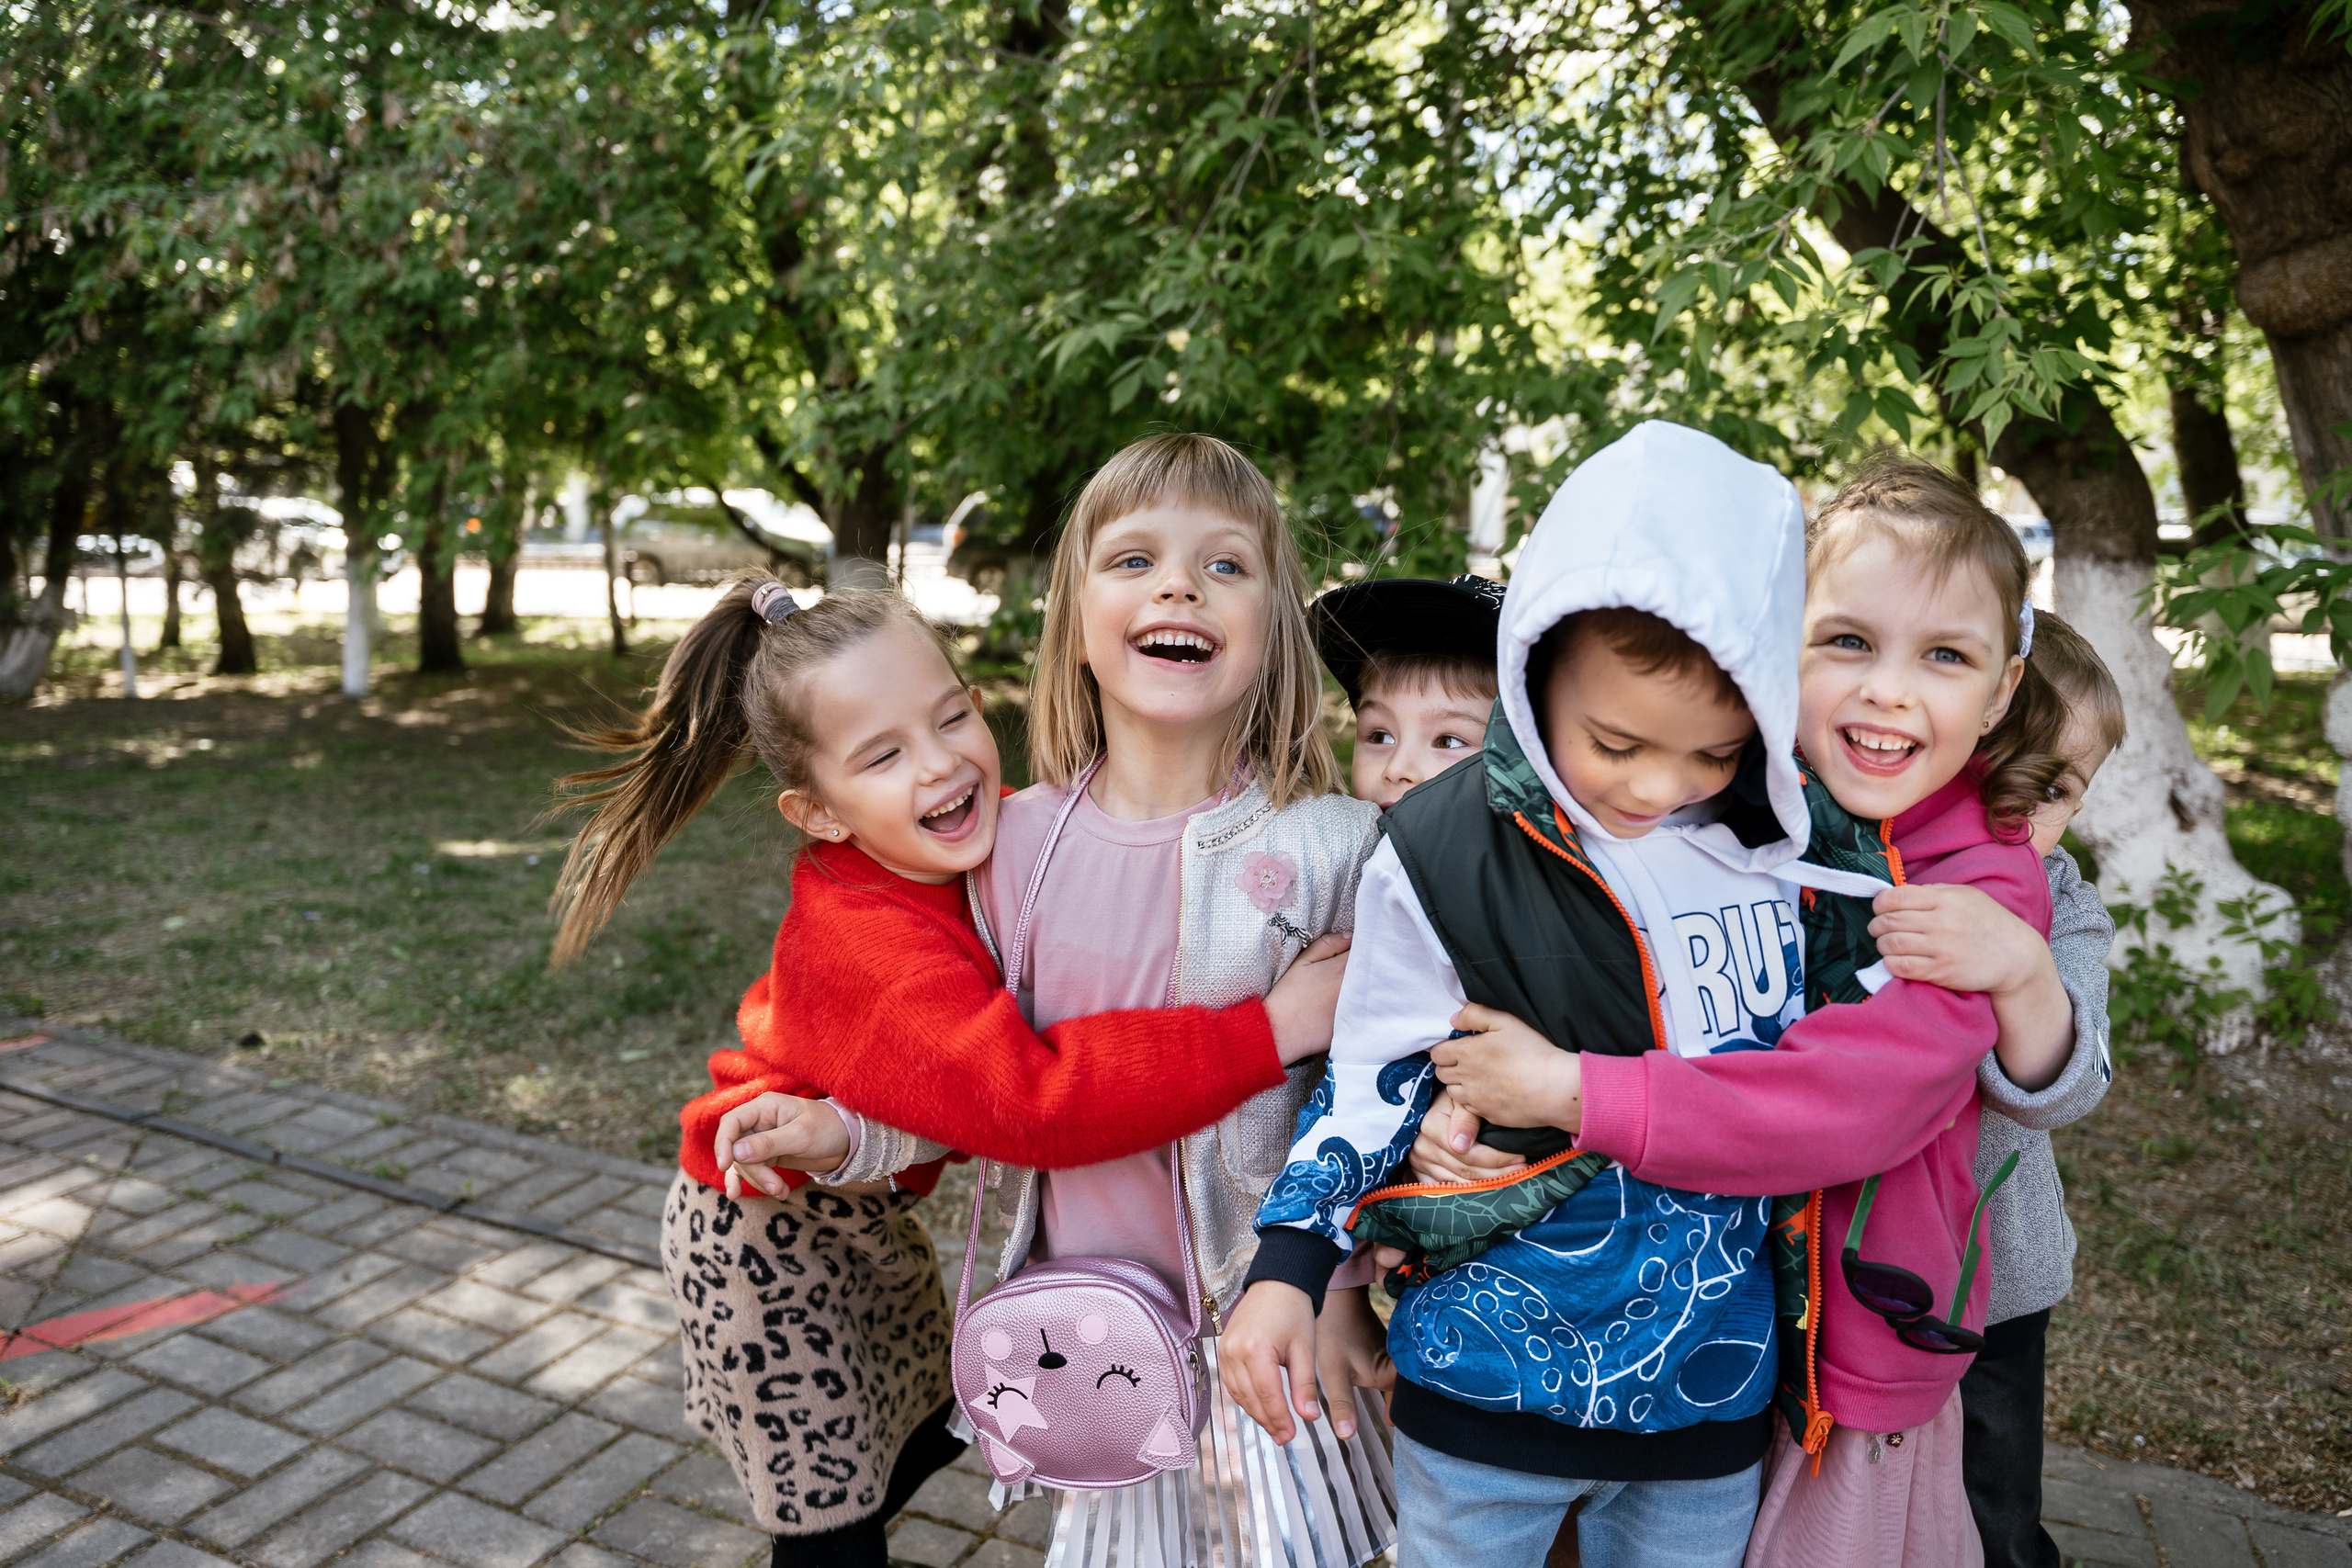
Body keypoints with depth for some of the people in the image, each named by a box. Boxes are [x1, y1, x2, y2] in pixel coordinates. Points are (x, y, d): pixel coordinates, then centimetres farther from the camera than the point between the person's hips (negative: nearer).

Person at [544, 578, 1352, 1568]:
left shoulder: (985, 841, -15)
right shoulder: (863, 948, -39)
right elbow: (1026, 1100, -49)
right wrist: (1272, 1031, -48)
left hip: (870, 1214, 7)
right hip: (764, 1235, -7)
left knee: (930, 1428, 24)